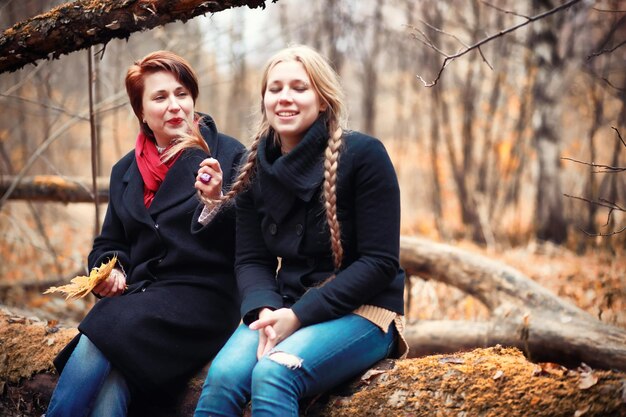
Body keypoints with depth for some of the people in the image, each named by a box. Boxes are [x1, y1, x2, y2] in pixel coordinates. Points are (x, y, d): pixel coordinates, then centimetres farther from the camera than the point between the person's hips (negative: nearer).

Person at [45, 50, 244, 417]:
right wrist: (108, 271, 2)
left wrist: (218, 203, -21)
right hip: (138, 294, 4)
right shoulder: (125, 171, 18)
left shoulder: (228, 155, 3)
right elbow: (109, 244, 24)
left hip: (201, 295, -4)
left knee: (104, 331, -29)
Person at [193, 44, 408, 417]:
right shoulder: (257, 170, 7)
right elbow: (251, 260, 8)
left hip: (363, 313, -4)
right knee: (223, 375, -25)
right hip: (285, 310, 4)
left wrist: (300, 315, -19)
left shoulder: (363, 155, -9)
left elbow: (380, 262, -12)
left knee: (273, 373, -32)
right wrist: (265, 311, -15)